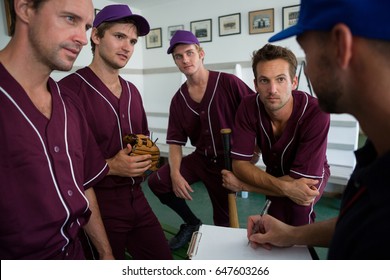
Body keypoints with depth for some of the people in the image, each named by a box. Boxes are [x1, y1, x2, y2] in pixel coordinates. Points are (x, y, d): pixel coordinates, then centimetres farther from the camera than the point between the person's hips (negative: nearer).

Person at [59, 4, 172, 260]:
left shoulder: (132, 91, 10)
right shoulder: (69, 89, -15)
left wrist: (147, 155, 2)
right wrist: (110, 167, -21)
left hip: (136, 199, 7)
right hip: (97, 205, -7)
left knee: (164, 261, 17)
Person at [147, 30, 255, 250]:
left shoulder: (229, 83, -14)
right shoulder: (179, 99, 1)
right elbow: (176, 141, 0)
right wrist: (175, 174, -14)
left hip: (229, 159, -4)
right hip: (200, 157, 4)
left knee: (223, 220, 5)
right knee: (157, 181, -12)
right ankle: (192, 223, 12)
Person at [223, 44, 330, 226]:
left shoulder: (316, 113, -34)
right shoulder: (249, 107, -24)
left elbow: (301, 178, -31)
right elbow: (239, 163, -23)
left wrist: (242, 185, -26)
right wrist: (284, 187, -39)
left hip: (312, 175, -3)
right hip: (274, 173, 3)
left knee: (296, 203, -31)